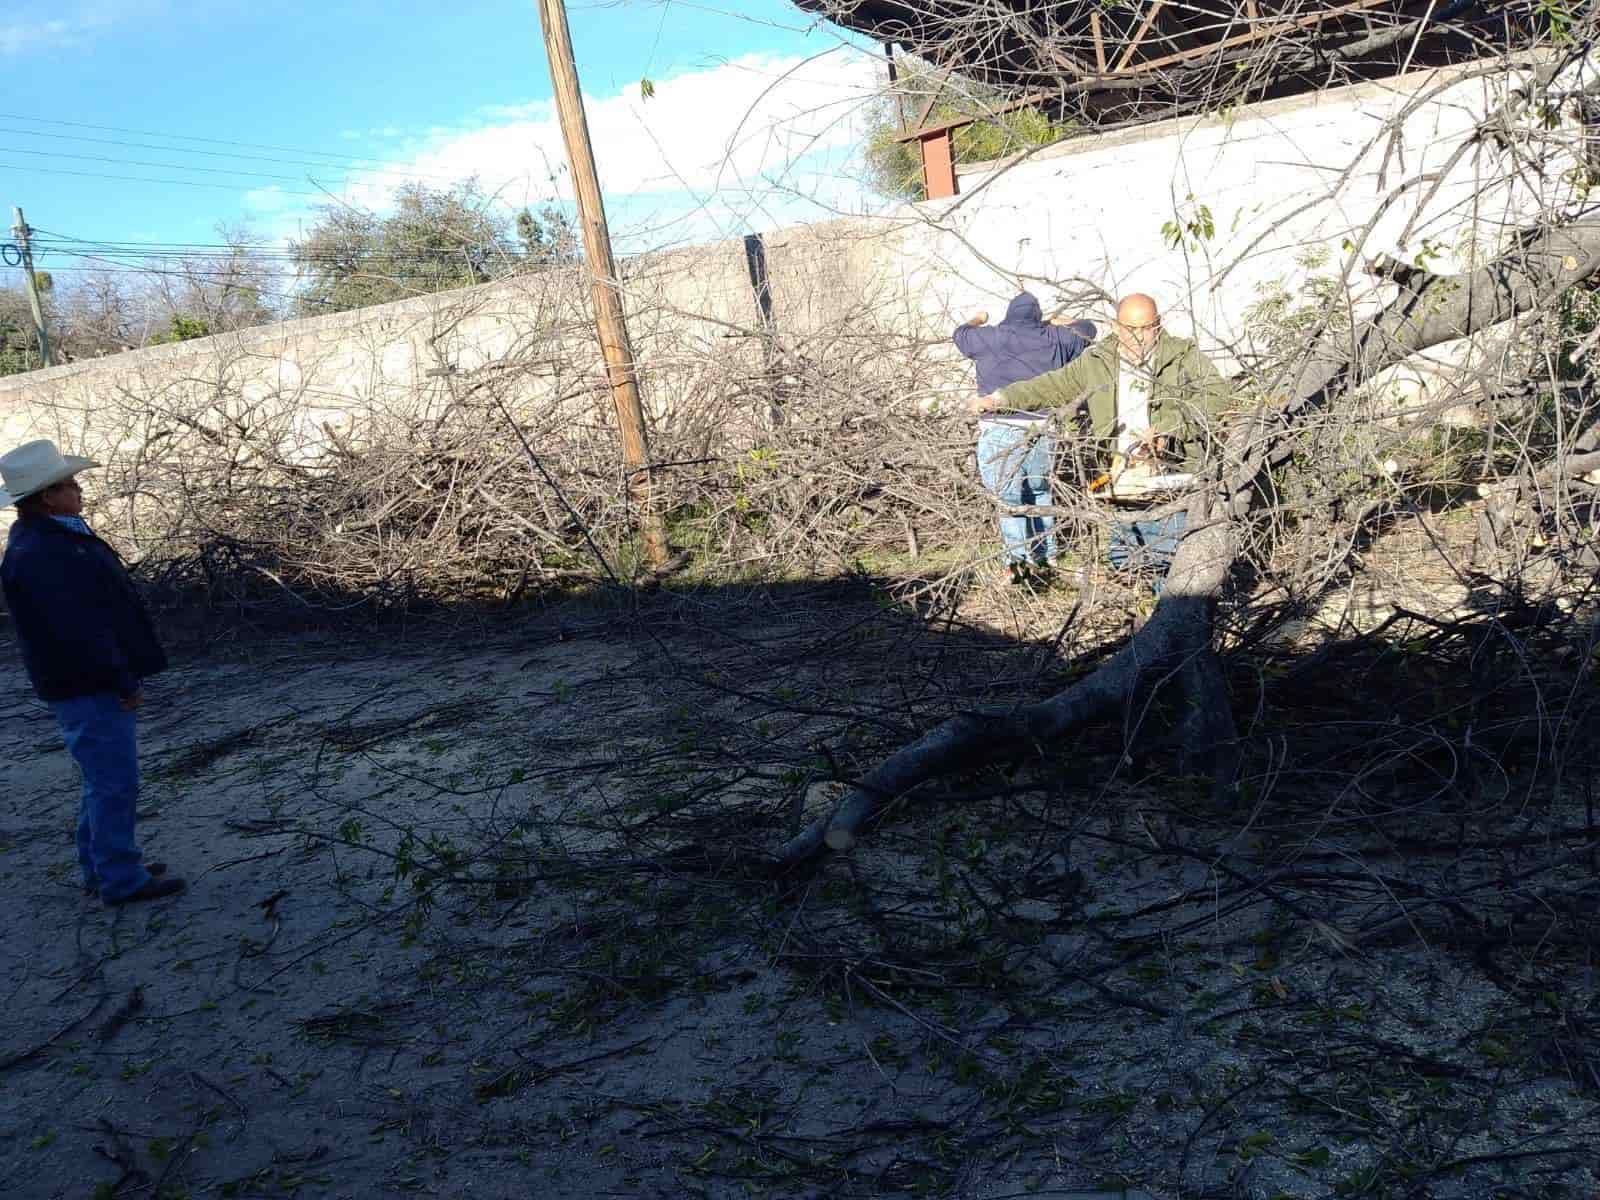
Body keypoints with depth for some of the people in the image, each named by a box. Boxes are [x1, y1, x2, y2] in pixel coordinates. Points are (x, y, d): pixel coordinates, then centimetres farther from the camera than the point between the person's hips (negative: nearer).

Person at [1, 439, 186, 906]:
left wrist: (125, 675, 17)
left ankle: (101, 867, 31)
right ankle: (121, 879, 7)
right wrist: (124, 683, -19)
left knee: (104, 779, 19)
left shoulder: (58, 536, 12)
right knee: (114, 783, -2)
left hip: (100, 681, 11)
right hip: (90, 690, -11)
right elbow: (75, 631, -25)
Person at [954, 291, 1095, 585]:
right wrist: (1060, 322, 49)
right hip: (1040, 431, 3)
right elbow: (1087, 330, 29)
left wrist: (978, 320, 48)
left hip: (999, 430, -3)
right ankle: (1046, 555, 25)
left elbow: (960, 334, 26)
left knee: (1008, 499, -4)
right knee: (1039, 493, 19)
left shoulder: (987, 338, 4)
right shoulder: (1053, 339, 10)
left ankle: (1020, 559, -15)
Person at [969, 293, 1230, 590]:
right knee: (1123, 558, 6)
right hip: (1126, 477, 4)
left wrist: (1167, 429, -23)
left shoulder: (1184, 356, 2)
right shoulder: (1097, 362, 13)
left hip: (1174, 477, -4)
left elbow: (1215, 393, -11)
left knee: (1171, 557, -5)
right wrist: (1000, 399, 11)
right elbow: (1053, 386, 20)